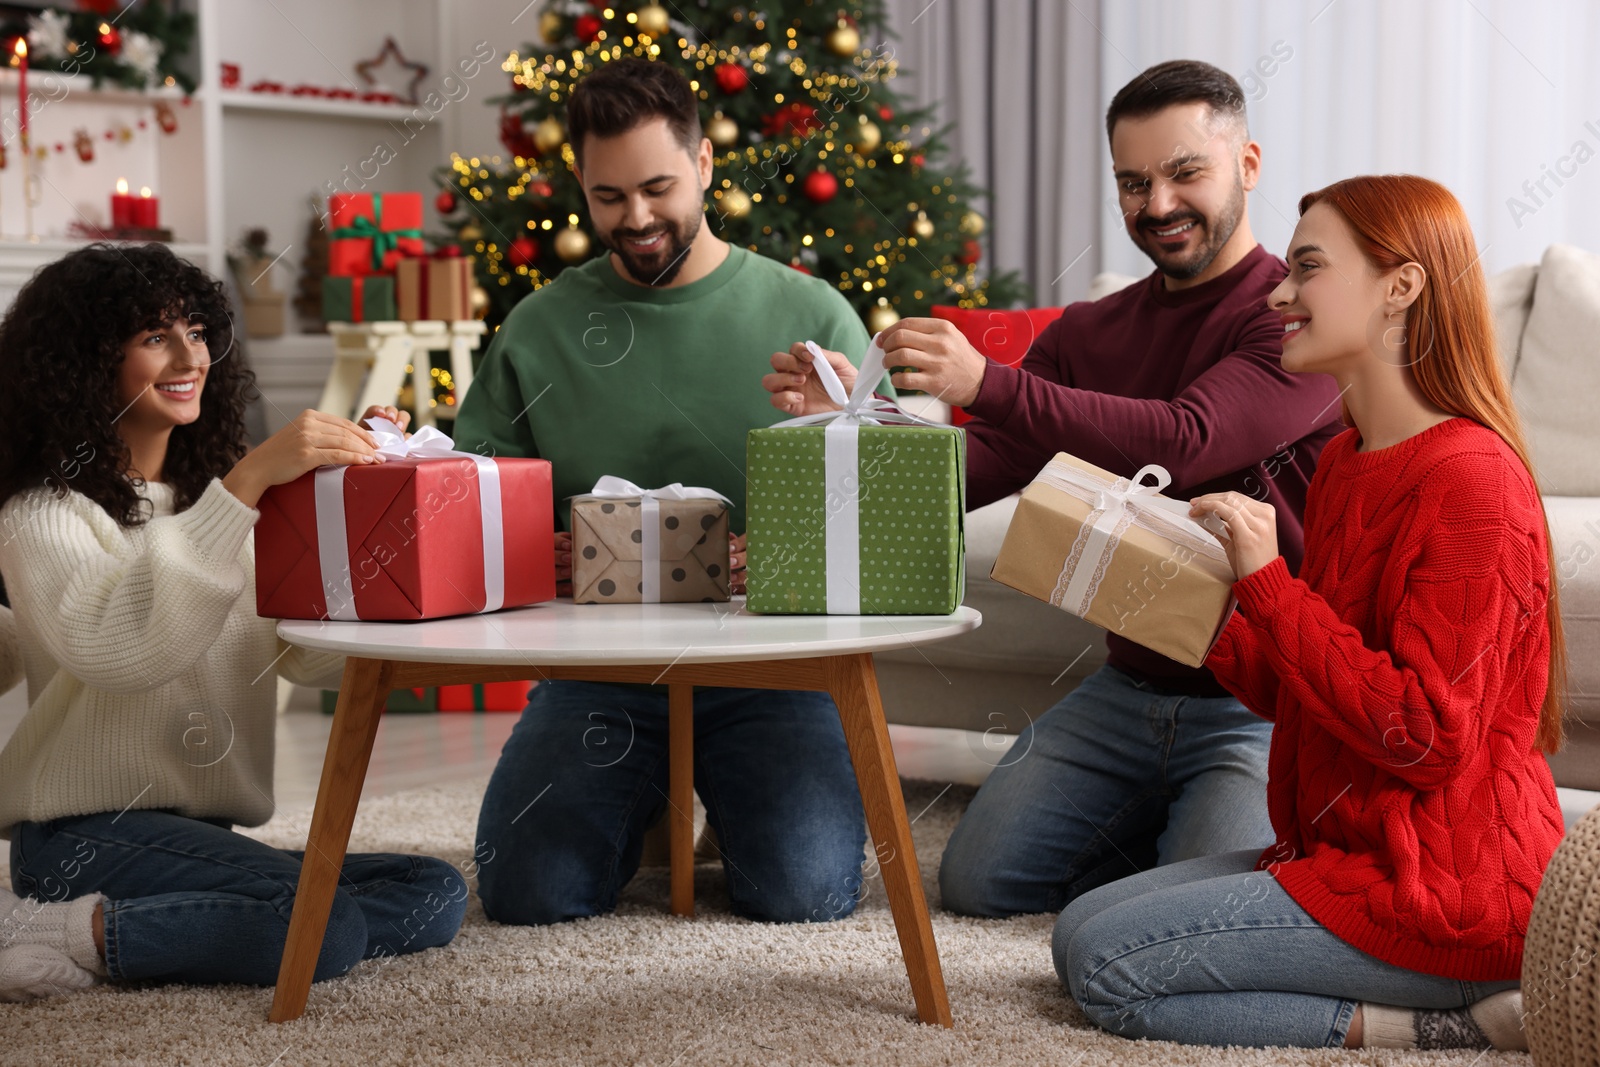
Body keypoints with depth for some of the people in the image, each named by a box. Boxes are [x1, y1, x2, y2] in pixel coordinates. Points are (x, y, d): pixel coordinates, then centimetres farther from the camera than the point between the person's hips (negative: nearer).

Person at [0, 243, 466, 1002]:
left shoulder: (215, 496, 19)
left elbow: (316, 659, 7)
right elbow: (114, 648, -27)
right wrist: (248, 482, -29)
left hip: (206, 836, 8)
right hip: (89, 835, -8)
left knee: (435, 895, -13)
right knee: (323, 930, -30)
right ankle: (67, 935, -12)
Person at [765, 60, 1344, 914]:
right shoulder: (1089, 334, 11)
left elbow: (1184, 442, -29)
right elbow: (967, 473, 3)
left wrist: (986, 384, -37)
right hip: (1128, 684, 6)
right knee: (977, 879, -4)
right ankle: (1161, 828, 20)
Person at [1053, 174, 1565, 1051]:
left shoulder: (1470, 483, -18)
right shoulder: (1344, 462, 11)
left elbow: (1421, 735, -23)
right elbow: (1289, 691, 15)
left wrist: (1267, 580, -23)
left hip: (1441, 892, -10)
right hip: (1350, 848, 10)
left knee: (1106, 962, -11)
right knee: (1080, 929, 10)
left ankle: (1450, 1023, -7)